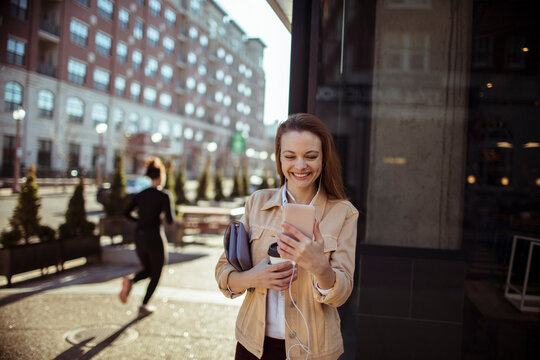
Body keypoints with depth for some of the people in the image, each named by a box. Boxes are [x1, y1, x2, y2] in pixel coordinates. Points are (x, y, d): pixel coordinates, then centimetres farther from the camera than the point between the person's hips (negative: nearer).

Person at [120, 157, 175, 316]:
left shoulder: (140, 194, 5)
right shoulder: (164, 195, -11)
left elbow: (126, 213, 5)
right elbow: (170, 220, -16)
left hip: (139, 237, 5)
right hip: (155, 238, -5)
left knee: (148, 270, 23)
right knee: (156, 275, 14)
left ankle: (130, 280, -7)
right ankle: (144, 306, 13)